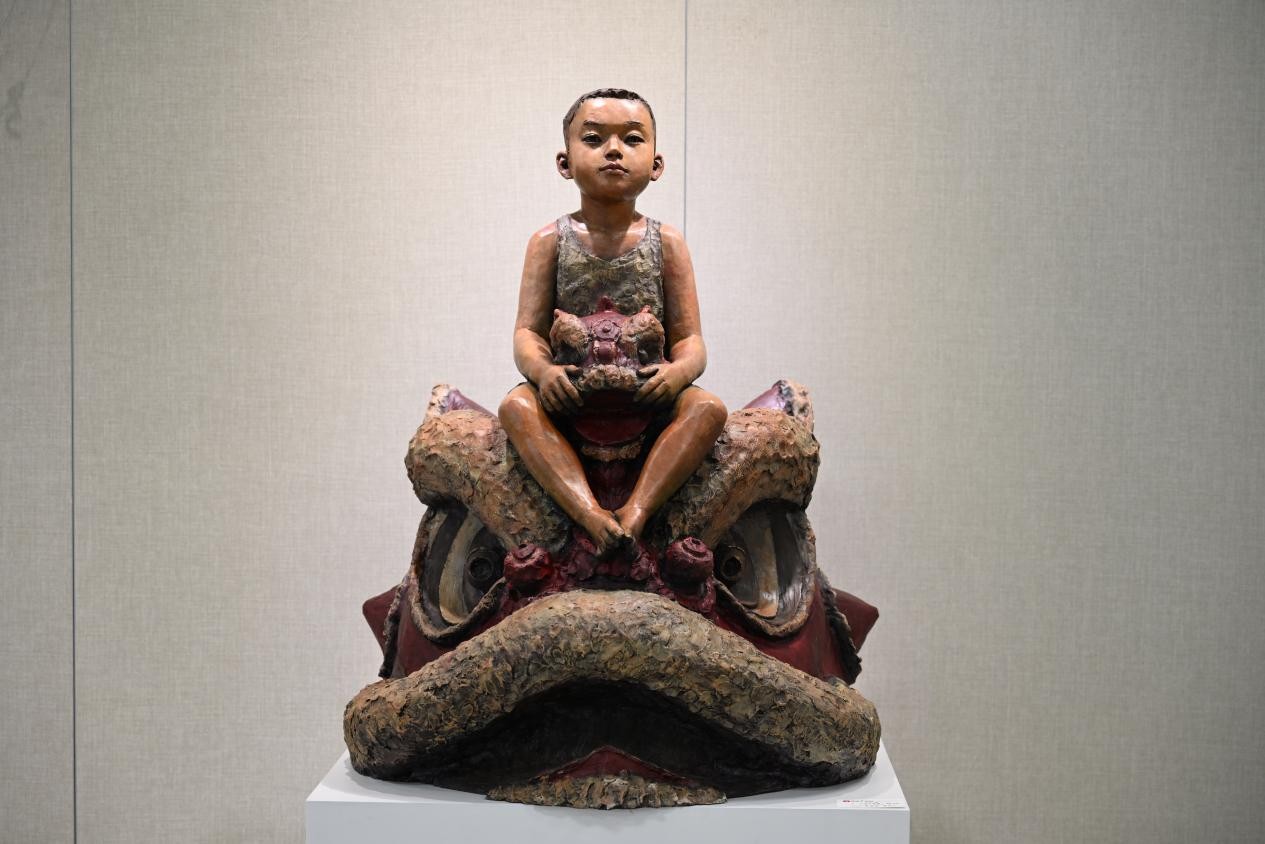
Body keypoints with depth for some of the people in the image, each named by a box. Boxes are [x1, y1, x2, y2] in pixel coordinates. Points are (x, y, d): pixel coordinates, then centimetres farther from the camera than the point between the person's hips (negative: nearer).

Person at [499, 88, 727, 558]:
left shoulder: (666, 243, 4)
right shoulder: (550, 241, 4)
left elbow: (690, 339, 0)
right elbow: (528, 332, -3)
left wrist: (677, 370, -25)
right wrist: (542, 370, -27)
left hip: (648, 396, 1)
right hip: (569, 395, 0)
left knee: (708, 408, -27)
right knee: (516, 406, -29)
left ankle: (638, 509, -37)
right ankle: (589, 513, -40)